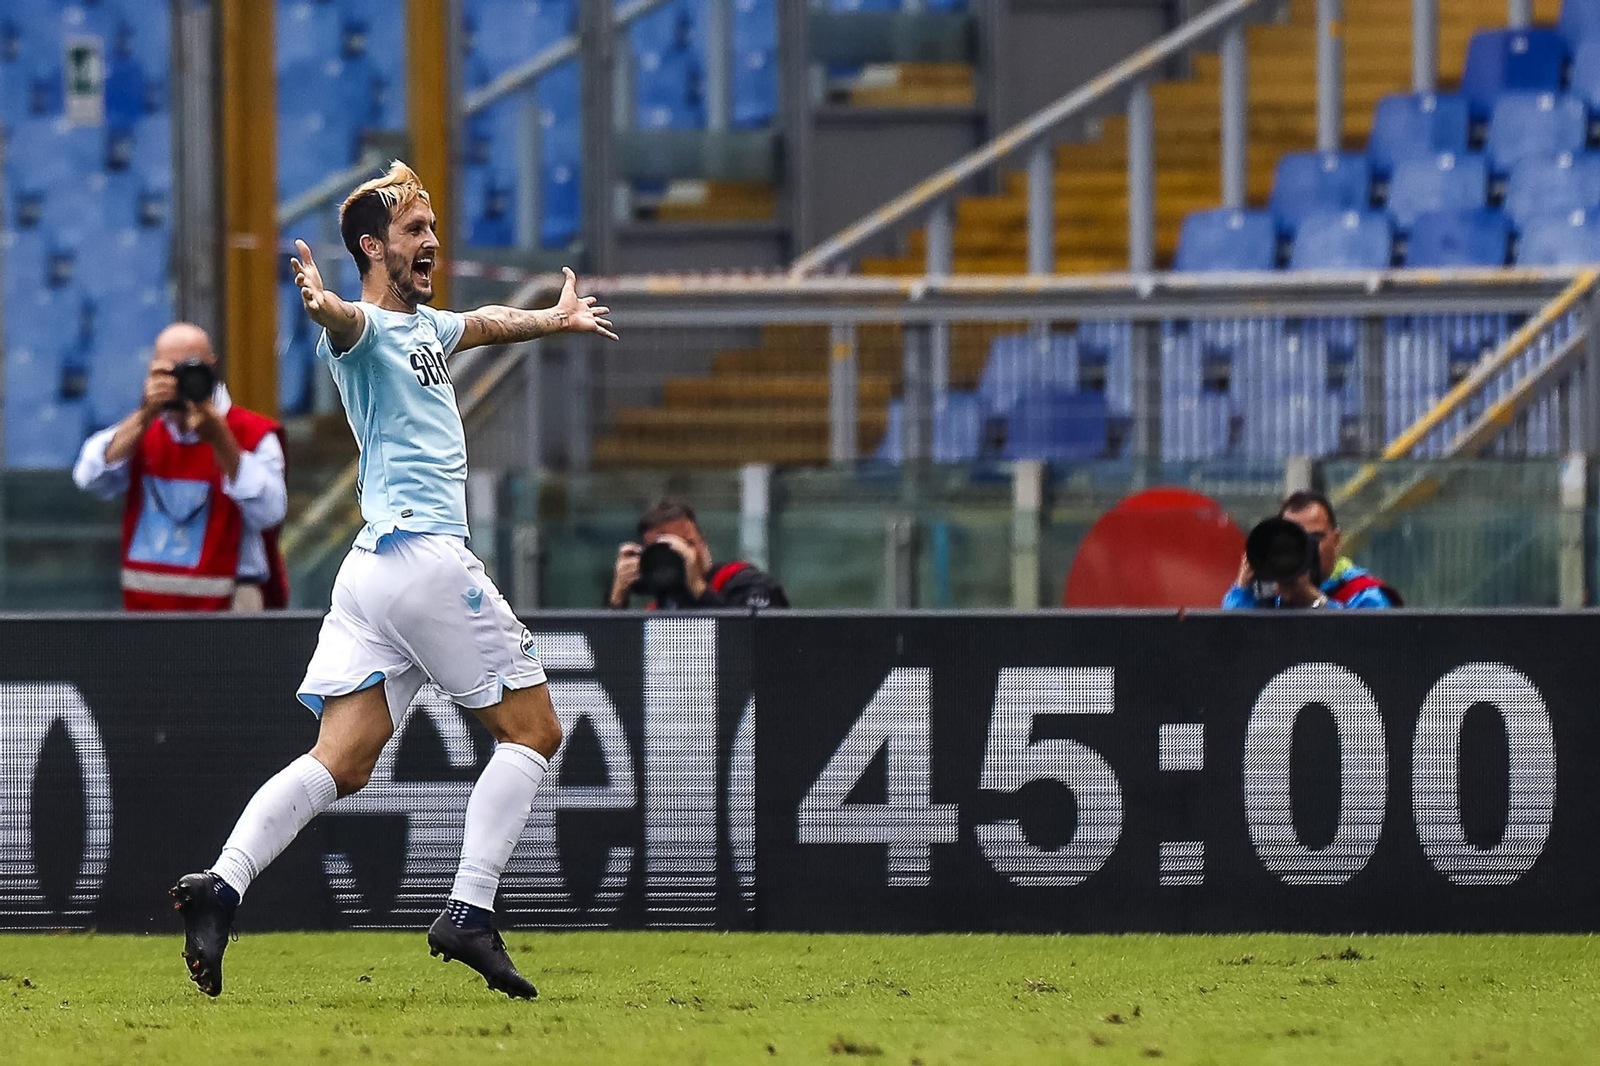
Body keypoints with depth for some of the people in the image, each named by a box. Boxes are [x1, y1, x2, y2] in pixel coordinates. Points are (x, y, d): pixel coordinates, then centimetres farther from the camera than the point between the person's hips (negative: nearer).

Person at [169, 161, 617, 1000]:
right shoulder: (367, 329, -6)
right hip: (424, 553, -9)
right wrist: (322, 304, -56)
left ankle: (222, 884, -21)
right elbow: (347, 323, -32)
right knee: (532, 729, 1)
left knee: (339, 765, -4)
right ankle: (469, 915, -7)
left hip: (370, 571, 9)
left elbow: (485, 324, 46)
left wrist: (556, 319, 62)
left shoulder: (426, 326, 23)